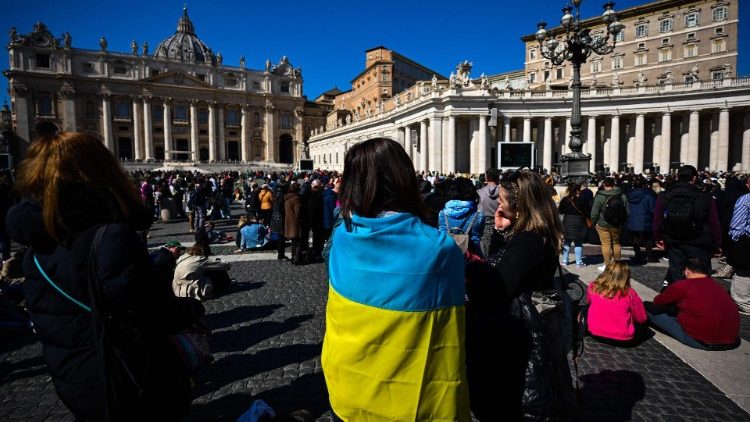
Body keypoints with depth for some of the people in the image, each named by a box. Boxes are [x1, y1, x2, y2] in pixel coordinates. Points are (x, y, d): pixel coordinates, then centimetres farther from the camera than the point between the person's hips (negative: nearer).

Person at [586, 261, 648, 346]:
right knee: (644, 321, 23)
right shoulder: (629, 293, -16)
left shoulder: (593, 287, -9)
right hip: (623, 340, 0)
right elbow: (641, 319, -2)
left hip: (595, 333, 1)